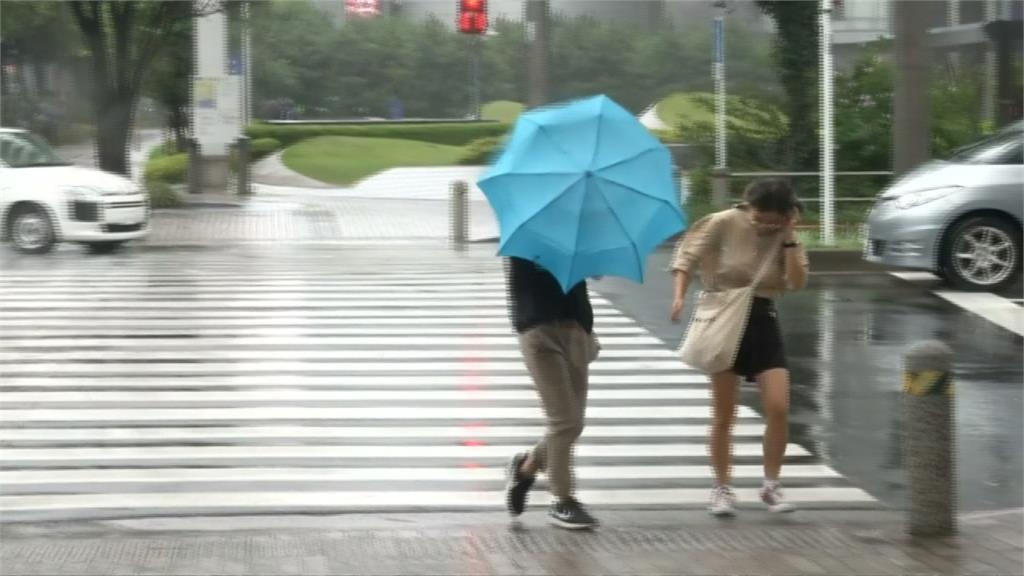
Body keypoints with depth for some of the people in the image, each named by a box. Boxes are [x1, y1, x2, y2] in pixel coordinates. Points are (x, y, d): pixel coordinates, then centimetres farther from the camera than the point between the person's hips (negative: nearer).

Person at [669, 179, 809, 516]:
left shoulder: (786, 238, 0)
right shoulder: (725, 223, -9)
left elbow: (797, 282, -11)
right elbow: (688, 254, -5)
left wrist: (789, 240, -16)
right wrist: (680, 294, -17)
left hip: (762, 320, 2)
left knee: (778, 409, -8)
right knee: (724, 415, 2)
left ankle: (771, 485, 8)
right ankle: (722, 488, 15)